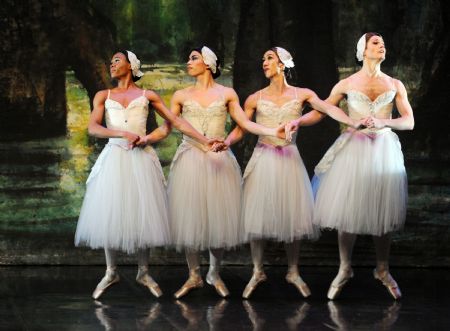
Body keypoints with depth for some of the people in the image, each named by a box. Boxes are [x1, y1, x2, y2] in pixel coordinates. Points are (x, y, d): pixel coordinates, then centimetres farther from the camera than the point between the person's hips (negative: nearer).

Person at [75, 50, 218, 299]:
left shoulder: (147, 96, 8)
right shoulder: (103, 96, 10)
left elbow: (177, 122, 7)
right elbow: (93, 128, -4)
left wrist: (205, 141, -1)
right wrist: (124, 133, -17)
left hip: (141, 159, -1)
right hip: (113, 158, 1)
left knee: (142, 214, 0)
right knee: (110, 214, 1)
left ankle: (143, 272, 13)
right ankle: (111, 272, 13)